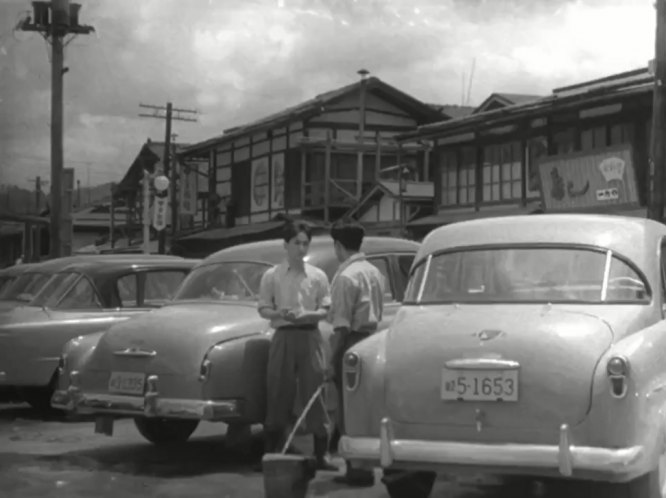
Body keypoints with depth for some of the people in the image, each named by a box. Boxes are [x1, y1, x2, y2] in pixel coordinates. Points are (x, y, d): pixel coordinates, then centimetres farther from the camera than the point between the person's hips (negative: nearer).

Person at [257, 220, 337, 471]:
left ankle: (321, 454, 3)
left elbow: (325, 309, 6)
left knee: (315, 393, -2)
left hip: (310, 336, 0)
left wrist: (309, 315, -13)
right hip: (284, 336, 0)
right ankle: (272, 452, 11)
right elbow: (263, 309, 5)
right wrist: (279, 314, -15)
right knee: (278, 394, 2)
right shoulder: (272, 276, 5)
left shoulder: (318, 276, 7)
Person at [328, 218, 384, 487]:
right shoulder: (374, 272, 13)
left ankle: (358, 470, -2)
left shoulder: (346, 276, -14)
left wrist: (334, 358, -14)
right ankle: (362, 467, 19)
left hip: (353, 342, -9)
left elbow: (342, 324, -17)